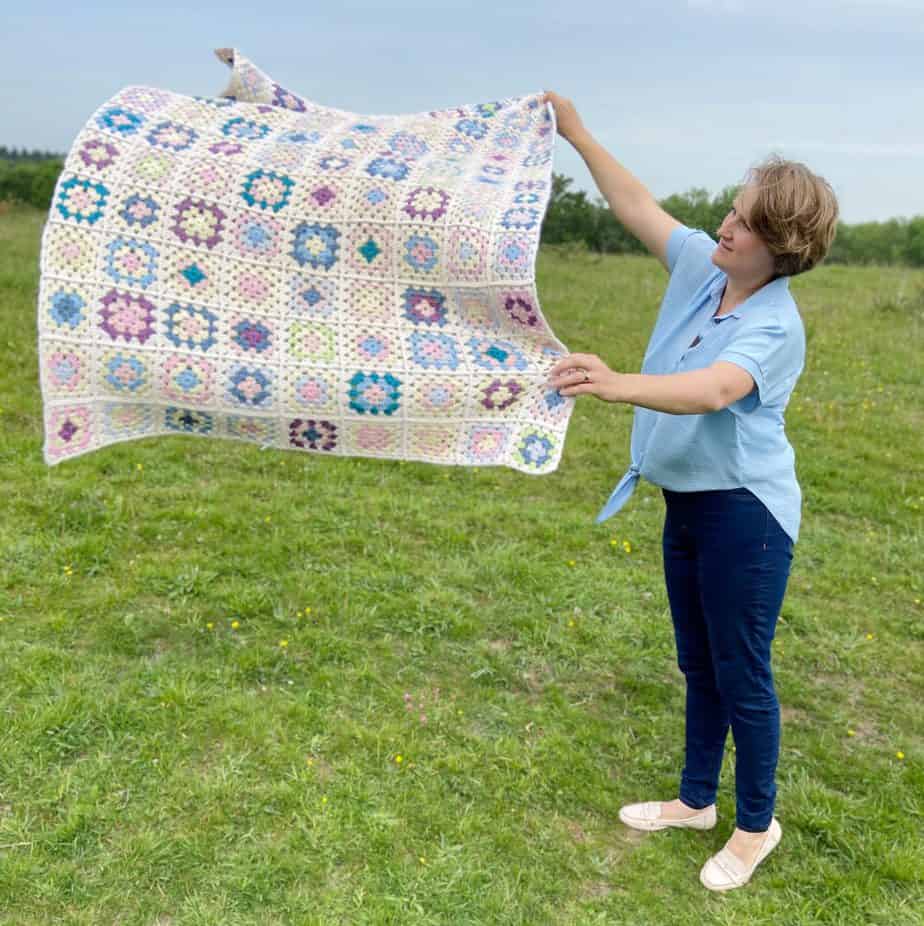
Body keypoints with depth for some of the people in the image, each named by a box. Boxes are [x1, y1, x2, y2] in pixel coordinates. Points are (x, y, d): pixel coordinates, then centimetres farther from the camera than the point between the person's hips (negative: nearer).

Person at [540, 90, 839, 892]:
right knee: (698, 666, 20)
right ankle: (697, 799, 39)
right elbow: (638, 206, 10)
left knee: (741, 676, 5)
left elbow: (709, 390, -39)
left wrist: (615, 386, -54)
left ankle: (756, 825, 28)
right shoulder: (700, 264, 1)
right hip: (686, 500, 8)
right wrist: (578, 135, 10)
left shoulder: (776, 325, -21)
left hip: (745, 512, -8)